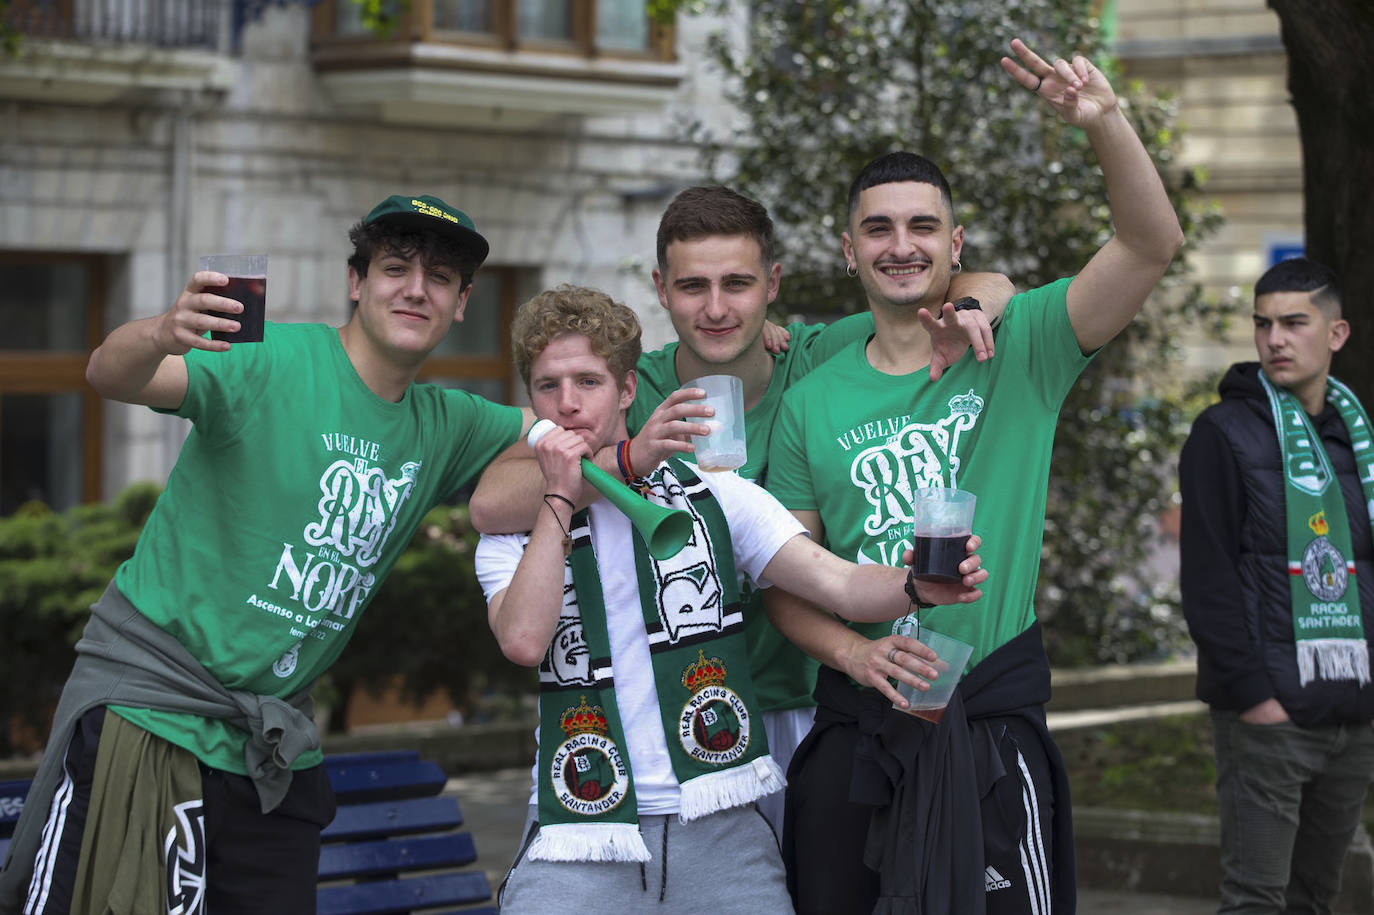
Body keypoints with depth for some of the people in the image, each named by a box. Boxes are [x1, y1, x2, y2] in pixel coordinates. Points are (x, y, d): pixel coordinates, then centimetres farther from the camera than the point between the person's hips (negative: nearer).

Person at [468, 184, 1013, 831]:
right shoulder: (630, 395, -9)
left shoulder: (818, 362, -4)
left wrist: (964, 309, -19)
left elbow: (988, 287, 5)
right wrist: (627, 457, -37)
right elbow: (491, 505, -23)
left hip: (797, 713, 2)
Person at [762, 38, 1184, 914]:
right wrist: (855, 651, -13)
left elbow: (1151, 245, -13)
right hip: (854, 725, 3)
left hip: (993, 718, -3)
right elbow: (786, 578, 7)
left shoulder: (1018, 351, 0)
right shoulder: (813, 402, 6)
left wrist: (1106, 124, -29)